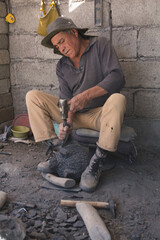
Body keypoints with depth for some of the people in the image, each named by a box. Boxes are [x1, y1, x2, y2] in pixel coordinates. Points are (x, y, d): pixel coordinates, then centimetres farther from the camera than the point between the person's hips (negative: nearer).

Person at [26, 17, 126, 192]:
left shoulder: (100, 45, -5)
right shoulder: (62, 66, 8)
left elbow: (117, 77, -19)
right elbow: (66, 99, 0)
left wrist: (87, 95, -32)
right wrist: (67, 121, -21)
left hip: (100, 114, -4)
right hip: (75, 115, 4)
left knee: (117, 99, -38)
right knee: (32, 96, -6)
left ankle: (98, 162, -29)